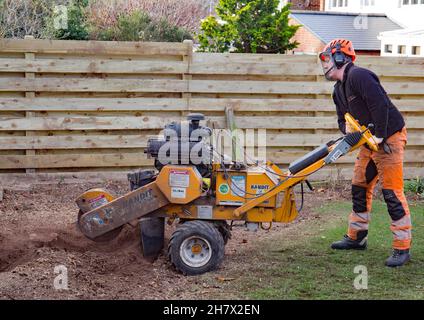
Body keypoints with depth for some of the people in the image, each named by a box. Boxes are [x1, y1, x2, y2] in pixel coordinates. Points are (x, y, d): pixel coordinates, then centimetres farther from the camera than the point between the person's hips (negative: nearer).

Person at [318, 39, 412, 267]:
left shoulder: (358, 76, -19)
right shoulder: (338, 90, 12)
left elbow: (380, 104, -28)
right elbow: (343, 119, 16)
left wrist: (379, 136, -25)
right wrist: (347, 127, -8)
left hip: (389, 138, -10)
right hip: (369, 140, 10)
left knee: (392, 192, -11)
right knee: (360, 188, 16)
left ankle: (402, 248, -7)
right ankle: (356, 237, 29)